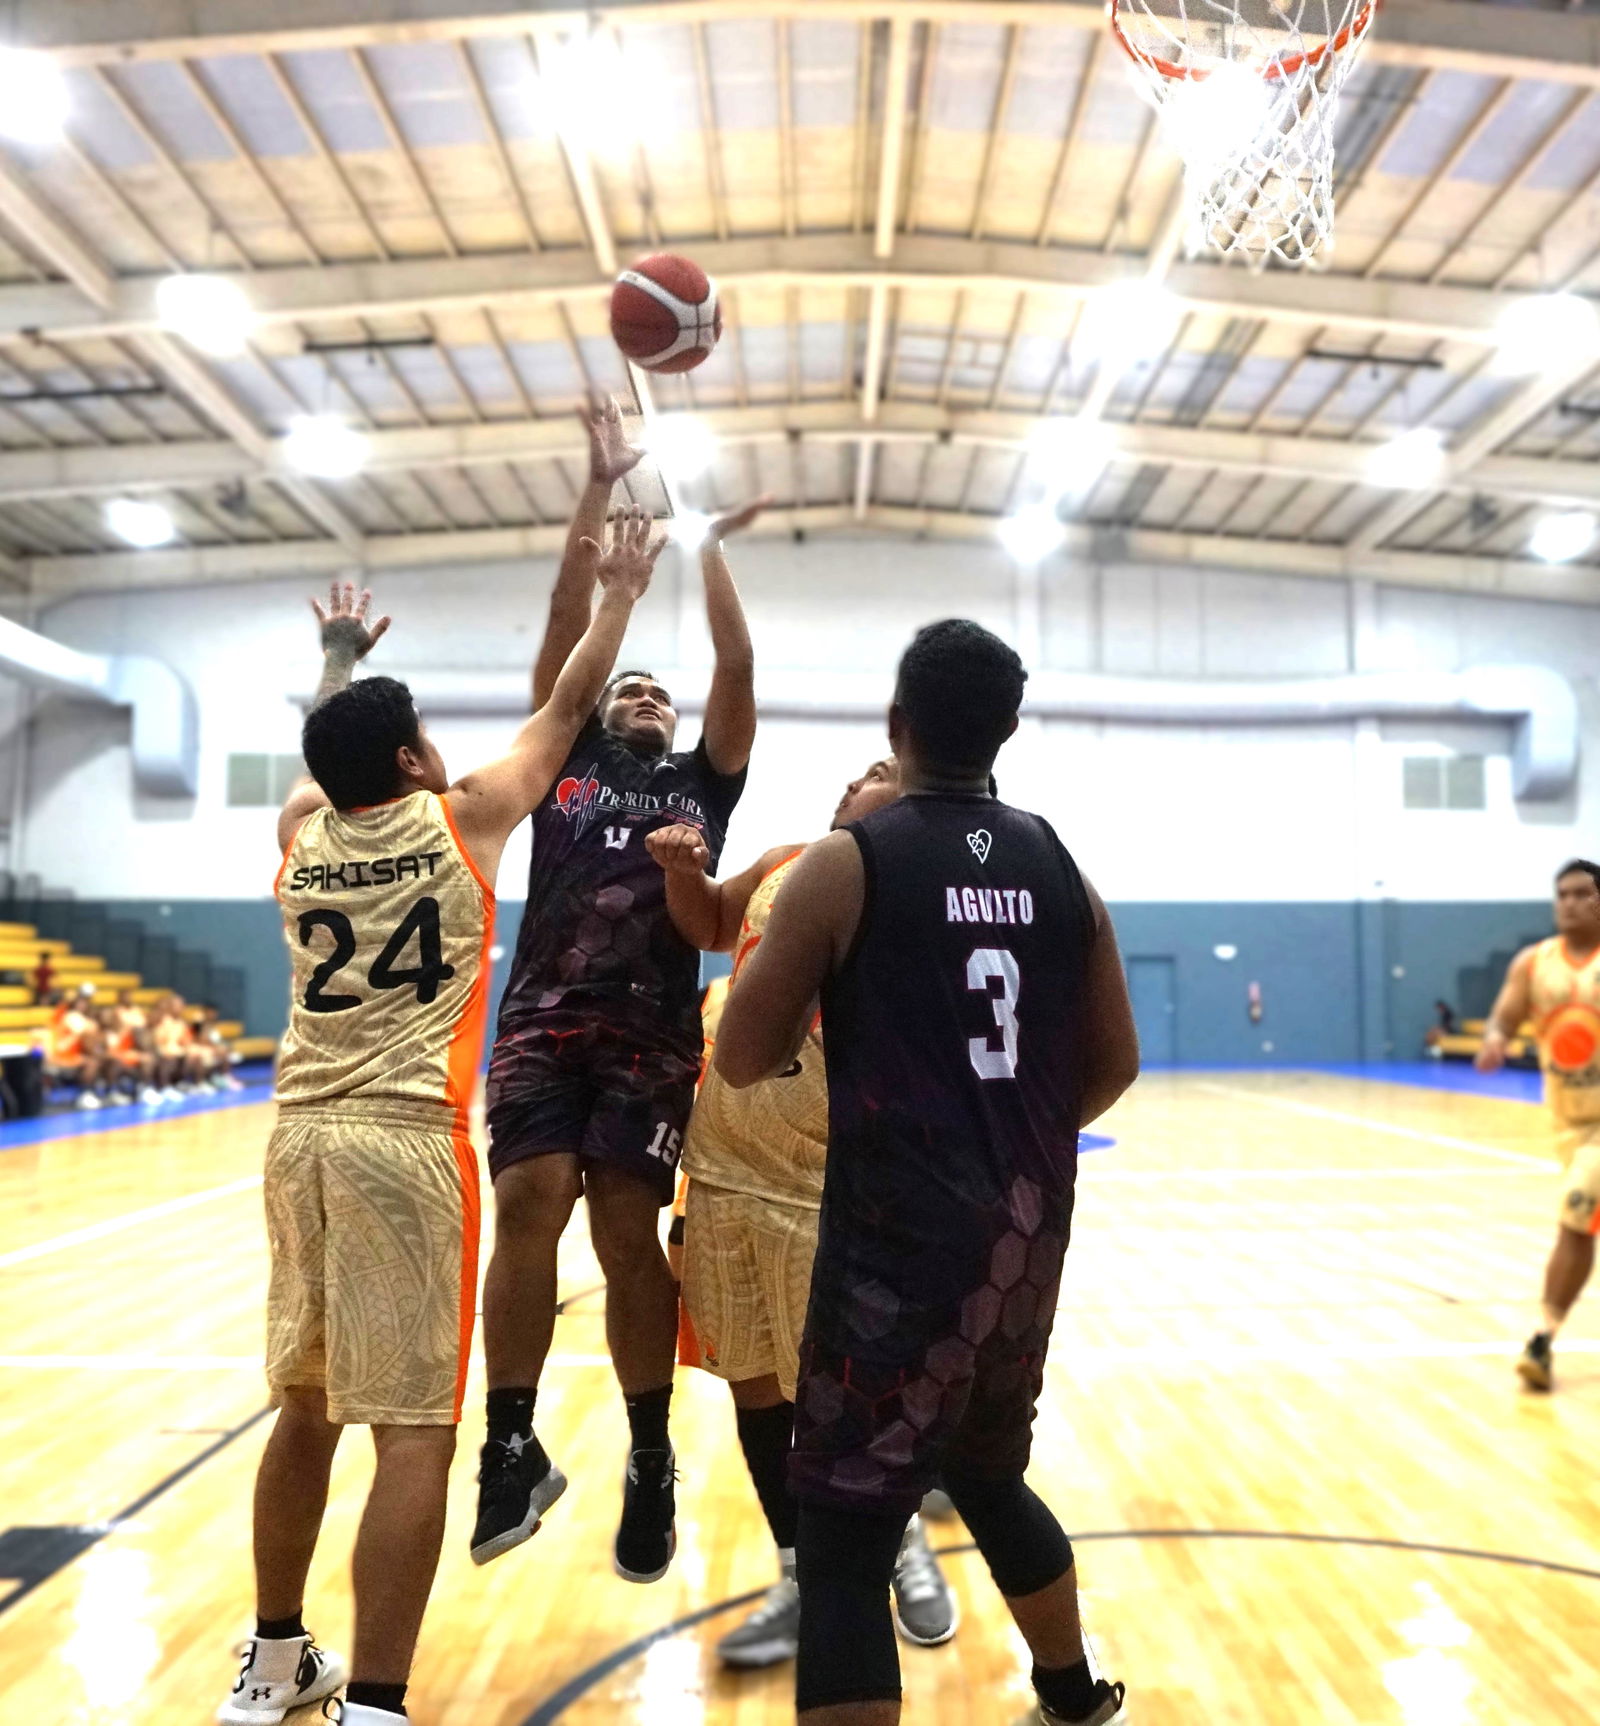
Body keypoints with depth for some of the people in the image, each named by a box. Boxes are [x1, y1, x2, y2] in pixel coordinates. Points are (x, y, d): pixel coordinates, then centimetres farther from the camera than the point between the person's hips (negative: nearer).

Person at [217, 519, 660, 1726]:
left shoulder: (300, 831, 9)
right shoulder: (463, 822, -1)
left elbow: (332, 756, 32)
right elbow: (566, 710, 10)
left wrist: (341, 659, 48)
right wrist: (621, 597, 22)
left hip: (303, 1138, 6)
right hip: (408, 1142, -6)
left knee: (305, 1410, 18)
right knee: (413, 1434, -2)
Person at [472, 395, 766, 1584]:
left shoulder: (703, 782, 18)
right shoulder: (566, 767, 16)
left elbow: (737, 668, 8)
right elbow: (566, 629, 10)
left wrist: (710, 544, 10)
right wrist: (600, 493, 7)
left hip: (654, 1035, 0)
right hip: (543, 1022, 1)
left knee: (630, 1236, -4)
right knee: (527, 1211, -13)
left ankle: (651, 1462, 11)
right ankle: (513, 1447, 1)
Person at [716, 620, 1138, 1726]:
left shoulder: (847, 863, -9)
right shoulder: (1060, 868, 6)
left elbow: (742, 1061, -4)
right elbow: (1114, 1065, 13)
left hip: (902, 1242, -6)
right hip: (1027, 1240, 7)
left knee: (843, 1541, 2)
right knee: (990, 1476, 28)